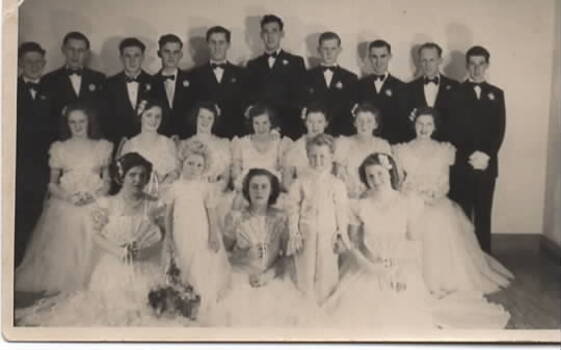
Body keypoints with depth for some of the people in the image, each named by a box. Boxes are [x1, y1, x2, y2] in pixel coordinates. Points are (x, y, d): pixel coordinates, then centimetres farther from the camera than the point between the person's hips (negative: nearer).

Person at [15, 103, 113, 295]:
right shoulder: (59, 148, 9)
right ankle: (63, 291, -1)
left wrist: (94, 195, -9)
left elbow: (108, 181, 10)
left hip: (95, 205, 0)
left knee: (92, 251, -8)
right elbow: (52, 184, 8)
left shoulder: (102, 147, 9)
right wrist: (68, 196, -10)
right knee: (64, 249, -9)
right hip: (65, 207, 0)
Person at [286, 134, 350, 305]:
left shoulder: (337, 184, 4)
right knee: (305, 275, 4)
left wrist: (341, 234, -2)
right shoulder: (300, 183, 3)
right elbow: (293, 210, 2)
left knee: (327, 275, 4)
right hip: (306, 236, 0)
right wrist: (294, 235, -4)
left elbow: (342, 212, 4)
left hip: (328, 236, 0)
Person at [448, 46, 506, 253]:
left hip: (487, 164, 2)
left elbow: (499, 129, 6)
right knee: (461, 215, -2)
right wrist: (470, 155, -13)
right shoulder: (455, 92, 4)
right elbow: (453, 129, -3)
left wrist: (486, 155, -8)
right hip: (461, 164, -2)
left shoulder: (496, 94, 13)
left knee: (483, 214, 5)